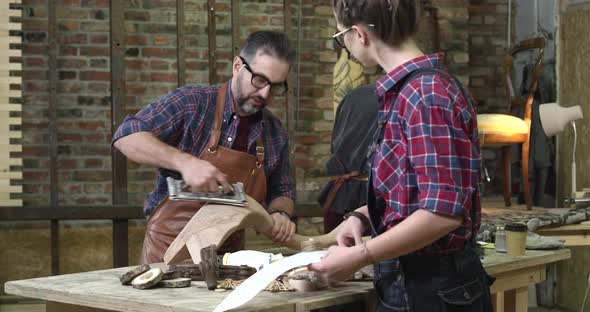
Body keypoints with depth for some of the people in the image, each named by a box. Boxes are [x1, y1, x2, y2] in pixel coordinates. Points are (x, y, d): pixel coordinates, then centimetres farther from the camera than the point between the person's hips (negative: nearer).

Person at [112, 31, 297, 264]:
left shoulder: (276, 133, 6)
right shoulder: (191, 102, -8)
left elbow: (281, 191, 17)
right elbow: (126, 136, -14)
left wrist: (281, 213, -5)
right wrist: (184, 161, -26)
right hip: (170, 247, -4)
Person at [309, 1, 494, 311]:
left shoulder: (424, 93, -22)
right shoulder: (406, 89, 7)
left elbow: (444, 211, -26)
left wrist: (358, 257, -21)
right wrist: (362, 216, 5)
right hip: (408, 280, 9)